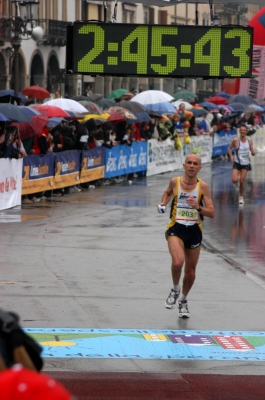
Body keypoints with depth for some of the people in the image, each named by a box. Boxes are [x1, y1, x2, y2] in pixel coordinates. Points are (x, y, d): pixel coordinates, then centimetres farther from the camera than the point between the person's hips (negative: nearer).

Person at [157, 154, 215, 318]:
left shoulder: (203, 187, -5)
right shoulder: (175, 182, -1)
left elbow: (212, 213, -6)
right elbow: (168, 192, 23)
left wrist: (198, 207, -24)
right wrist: (163, 204, 4)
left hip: (194, 231, 1)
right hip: (176, 229, -1)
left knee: (190, 273, 10)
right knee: (178, 262, -28)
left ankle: (183, 300, 38)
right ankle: (175, 289, 3)